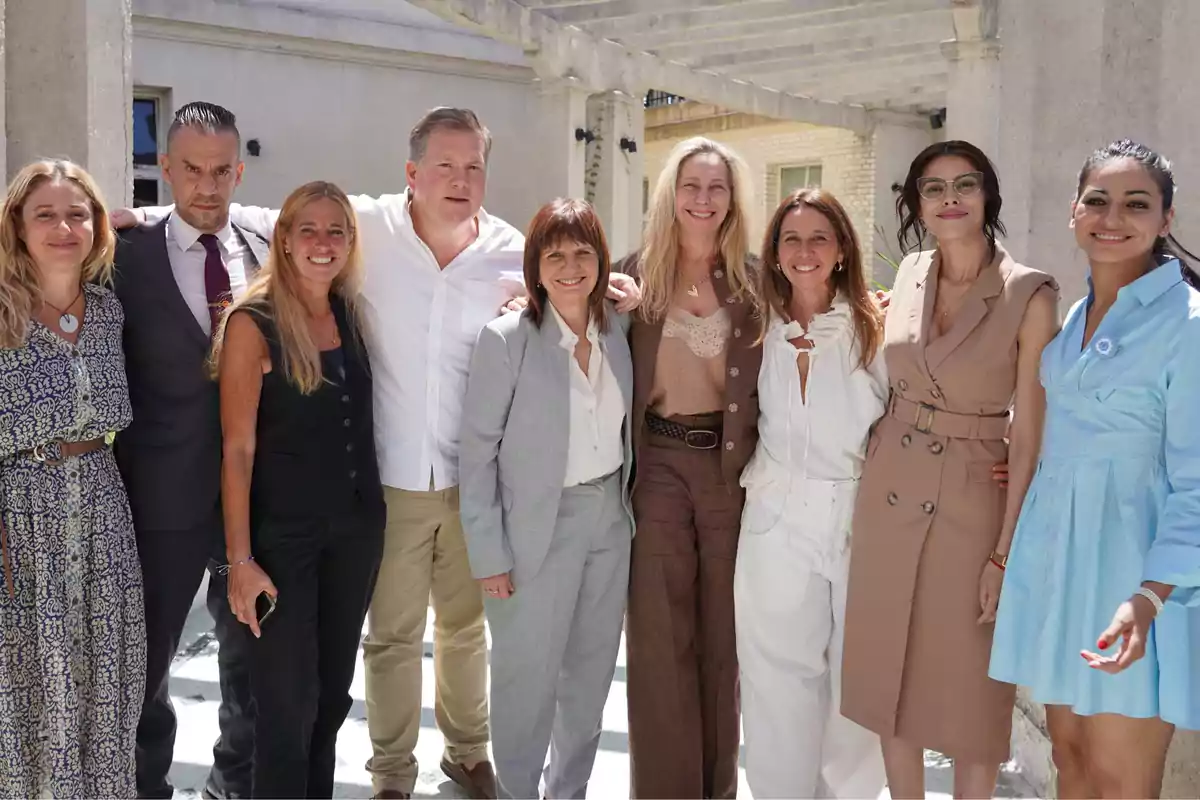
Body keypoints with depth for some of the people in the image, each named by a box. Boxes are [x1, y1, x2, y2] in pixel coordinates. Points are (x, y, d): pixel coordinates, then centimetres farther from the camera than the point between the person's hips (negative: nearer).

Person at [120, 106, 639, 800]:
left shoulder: (515, 252, -5)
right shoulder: (368, 226, -10)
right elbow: (266, 221, -2)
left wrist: (616, 293, -12)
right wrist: (154, 214, -5)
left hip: (475, 477, 2)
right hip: (392, 477, -2)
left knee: (466, 623, 20)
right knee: (393, 632, 12)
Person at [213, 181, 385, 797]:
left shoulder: (350, 315, 5)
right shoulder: (252, 323, -11)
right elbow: (238, 449, -13)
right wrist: (240, 559, -15)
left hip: (357, 527, 5)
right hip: (283, 535, -5)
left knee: (332, 691, 16)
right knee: (286, 701, 4)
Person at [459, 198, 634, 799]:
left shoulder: (618, 331, 3)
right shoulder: (506, 339, -12)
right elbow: (477, 452, -11)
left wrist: (628, 509, 6)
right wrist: (489, 554, -12)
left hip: (610, 523, 5)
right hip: (538, 529, -5)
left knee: (591, 673, 16)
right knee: (528, 680, 5)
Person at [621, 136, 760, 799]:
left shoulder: (755, 278, 3)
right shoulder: (636, 272, 3)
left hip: (732, 465, 1)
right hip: (659, 465, 0)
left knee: (723, 634, 10)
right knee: (660, 637, 3)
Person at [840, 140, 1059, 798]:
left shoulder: (1029, 294, -11)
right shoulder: (909, 277, 3)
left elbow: (1029, 434, -11)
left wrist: (1007, 552, -12)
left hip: (973, 503, -4)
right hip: (888, 494, 4)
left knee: (967, 686, 7)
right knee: (889, 676, 13)